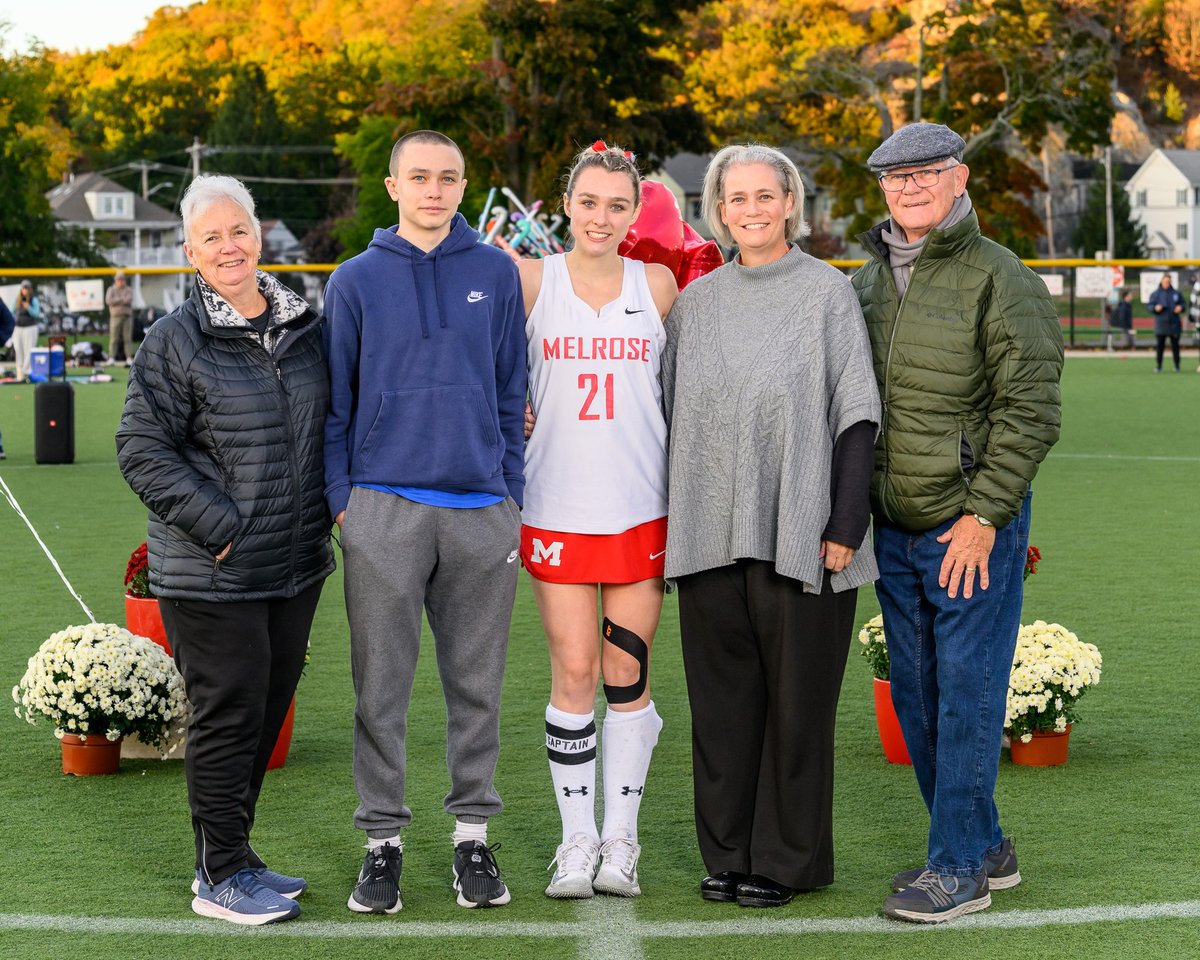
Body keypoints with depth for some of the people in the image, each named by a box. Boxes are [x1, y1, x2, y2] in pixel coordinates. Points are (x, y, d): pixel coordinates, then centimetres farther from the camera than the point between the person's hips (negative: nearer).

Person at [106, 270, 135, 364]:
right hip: (115, 316, -1)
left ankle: (129, 358, 0)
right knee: (113, 338, -4)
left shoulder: (129, 289, 12)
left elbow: (129, 300, -7)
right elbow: (108, 301, -7)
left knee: (128, 338, -1)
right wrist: (123, 300, -7)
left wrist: (117, 300, -10)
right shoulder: (111, 290, 10)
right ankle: (112, 358, -2)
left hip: (127, 316, 1)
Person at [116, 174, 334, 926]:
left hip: (297, 566, 6)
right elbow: (143, 449, -9)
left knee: (268, 714, 13)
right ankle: (223, 875, 10)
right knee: (228, 713, -2)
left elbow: (331, 426, 22)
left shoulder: (304, 328, 9)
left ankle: (230, 857, 27)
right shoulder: (175, 340, -7)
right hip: (212, 575, -6)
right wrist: (219, 527, -15)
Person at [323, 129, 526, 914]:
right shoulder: (357, 280, 5)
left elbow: (512, 393, 10)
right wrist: (341, 496, 0)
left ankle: (474, 835, 18)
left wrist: (512, 494, 6)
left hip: (482, 510, 1)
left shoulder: (496, 273, 7)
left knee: (477, 683, 7)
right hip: (384, 505, -1)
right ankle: (384, 840, 12)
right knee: (382, 686, 2)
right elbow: (336, 400, 7)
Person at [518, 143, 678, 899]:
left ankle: (622, 839, 14)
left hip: (642, 508, 1)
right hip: (559, 509, -1)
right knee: (573, 672, 0)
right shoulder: (531, 281, 2)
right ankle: (578, 839, 11)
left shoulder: (658, 285, 6)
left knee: (628, 674, 4)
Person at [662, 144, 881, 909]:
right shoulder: (697, 300, 11)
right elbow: (673, 414, 15)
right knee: (722, 698, 9)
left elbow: (856, 415, -4)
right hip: (709, 534, 4)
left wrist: (844, 527, -10)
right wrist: (671, 522, 11)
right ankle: (728, 852, 21)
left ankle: (788, 859, 13)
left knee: (795, 697, 3)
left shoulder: (827, 293, -2)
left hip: (798, 536, -4)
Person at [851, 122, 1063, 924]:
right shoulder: (870, 279, 13)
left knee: (967, 693, -3)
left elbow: (1029, 410, -13)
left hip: (972, 525, -7)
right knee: (916, 695, 12)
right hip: (895, 527, 8)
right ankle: (986, 848, 25)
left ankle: (960, 866, 5)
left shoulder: (999, 279, -9)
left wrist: (984, 513, -16)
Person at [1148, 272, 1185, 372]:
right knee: (1159, 345, -2)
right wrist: (1155, 308, -16)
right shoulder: (1155, 294, 5)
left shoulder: (1176, 293, 8)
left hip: (1174, 325, 1)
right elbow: (1149, 306, 4)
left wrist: (1180, 307, -7)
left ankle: (1177, 366, 13)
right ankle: (1158, 366, 3)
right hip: (1160, 324, -1)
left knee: (1175, 345, 5)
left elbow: (1183, 304, 14)